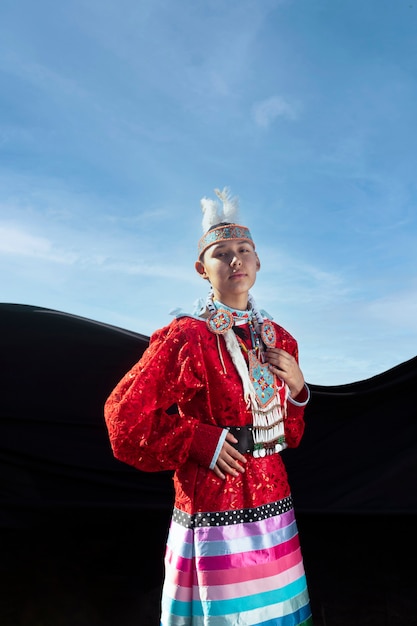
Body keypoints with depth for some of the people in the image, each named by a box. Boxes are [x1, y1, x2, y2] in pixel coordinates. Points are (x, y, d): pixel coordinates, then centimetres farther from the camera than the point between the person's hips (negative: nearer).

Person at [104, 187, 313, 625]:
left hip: (272, 503, 6)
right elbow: (125, 415, -11)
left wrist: (297, 387, -4)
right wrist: (198, 441, -15)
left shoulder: (278, 338, 6)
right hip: (213, 504, -5)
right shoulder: (186, 336, -13)